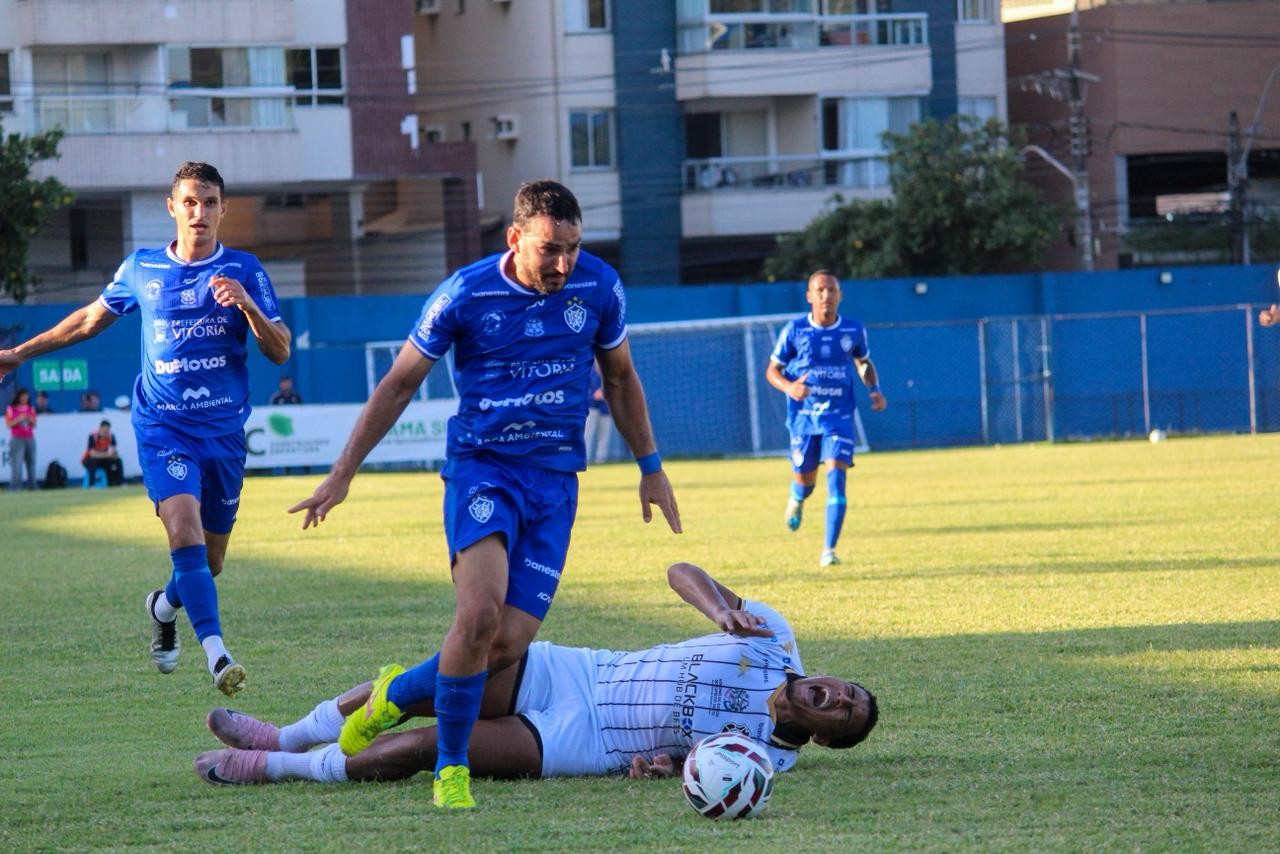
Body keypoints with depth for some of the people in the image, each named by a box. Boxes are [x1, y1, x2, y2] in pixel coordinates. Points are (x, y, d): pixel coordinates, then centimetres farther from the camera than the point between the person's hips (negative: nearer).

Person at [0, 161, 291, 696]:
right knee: (185, 530, -25)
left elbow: (279, 352, -4)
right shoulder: (141, 269, 4)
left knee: (209, 560, 10)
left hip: (224, 431, 1)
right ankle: (216, 653, -33)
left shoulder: (244, 271, 1)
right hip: (162, 426, -1)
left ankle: (164, 607, 44)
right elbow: (92, 318, 21)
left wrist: (246, 305, -22)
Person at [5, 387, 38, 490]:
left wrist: (31, 420, -8)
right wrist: (19, 419, -16)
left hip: (30, 439, 4)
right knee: (16, 463, -13)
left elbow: (34, 425, 13)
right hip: (17, 439, -4)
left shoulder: (31, 408, 12)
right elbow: (8, 424, -4)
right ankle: (15, 486, -15)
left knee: (31, 462, 3)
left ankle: (32, 485, 6)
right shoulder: (11, 409, 1)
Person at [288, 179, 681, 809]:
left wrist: (650, 467, 19)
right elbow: (399, 384, 2)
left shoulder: (598, 287, -1)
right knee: (481, 609, -27)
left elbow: (620, 378, 17)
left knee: (510, 643, -8)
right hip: (480, 466, -3)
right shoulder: (464, 295, -9)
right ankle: (451, 769, -13)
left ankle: (399, 693, 21)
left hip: (555, 479, 3)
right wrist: (343, 473, 1)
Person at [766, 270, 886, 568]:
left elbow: (864, 363, 17)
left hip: (839, 417, 0)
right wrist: (788, 387, -22)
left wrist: (875, 389, -2)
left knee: (837, 478, -16)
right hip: (804, 417, 0)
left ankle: (829, 550, -14)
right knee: (805, 481, 11)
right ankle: (797, 500, 51)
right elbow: (772, 370, 0)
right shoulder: (794, 330, -6)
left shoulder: (854, 330, -2)